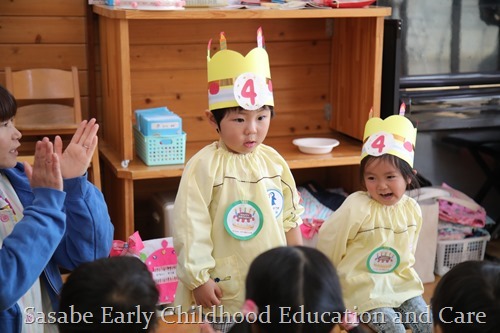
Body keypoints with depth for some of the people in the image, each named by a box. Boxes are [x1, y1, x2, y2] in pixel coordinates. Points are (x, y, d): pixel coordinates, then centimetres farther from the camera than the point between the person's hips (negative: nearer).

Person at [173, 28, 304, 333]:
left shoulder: (274, 161, 0)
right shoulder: (204, 166, -17)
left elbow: (290, 217, 10)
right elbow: (191, 228, -16)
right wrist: (199, 279, -16)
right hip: (225, 288, -5)